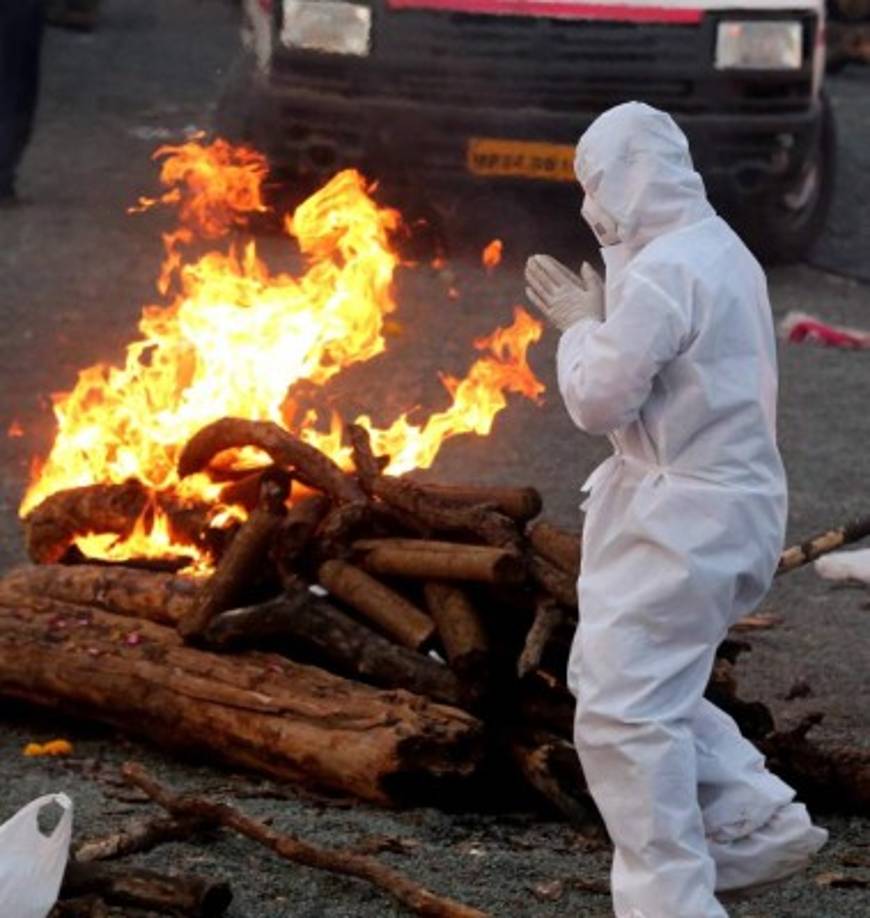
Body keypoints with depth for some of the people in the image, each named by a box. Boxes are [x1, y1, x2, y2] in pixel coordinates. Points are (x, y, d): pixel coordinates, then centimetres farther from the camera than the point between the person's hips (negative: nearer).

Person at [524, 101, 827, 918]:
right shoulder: (718, 252, 14)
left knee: (622, 709, -10)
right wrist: (599, 317, 11)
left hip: (684, 517, -11)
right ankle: (757, 818, 19)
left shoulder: (663, 272, -20)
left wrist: (580, 324, -3)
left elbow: (598, 398, -17)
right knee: (647, 689, 20)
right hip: (723, 504, 11)